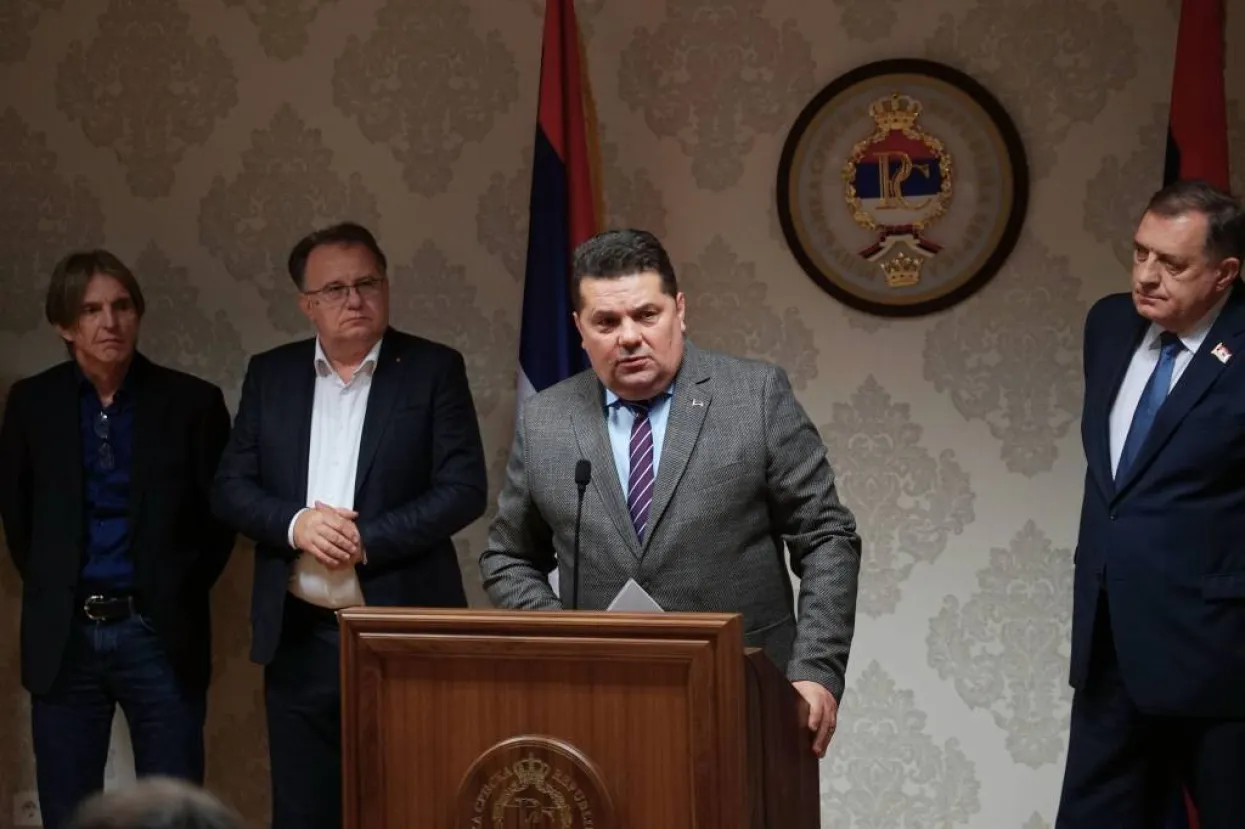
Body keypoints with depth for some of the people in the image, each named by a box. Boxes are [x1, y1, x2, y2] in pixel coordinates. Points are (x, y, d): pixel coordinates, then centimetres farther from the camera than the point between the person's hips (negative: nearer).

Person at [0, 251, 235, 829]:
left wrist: (175, 595, 3)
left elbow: (220, 516, 5)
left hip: (159, 635, -2)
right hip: (63, 637, 2)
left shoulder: (192, 402, -3)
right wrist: (54, 590, 11)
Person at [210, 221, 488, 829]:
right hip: (300, 637, 3)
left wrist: (365, 540, -15)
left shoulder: (433, 370, 0)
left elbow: (465, 489, -6)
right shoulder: (270, 374, 10)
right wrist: (295, 524, -13)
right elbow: (231, 487, 7)